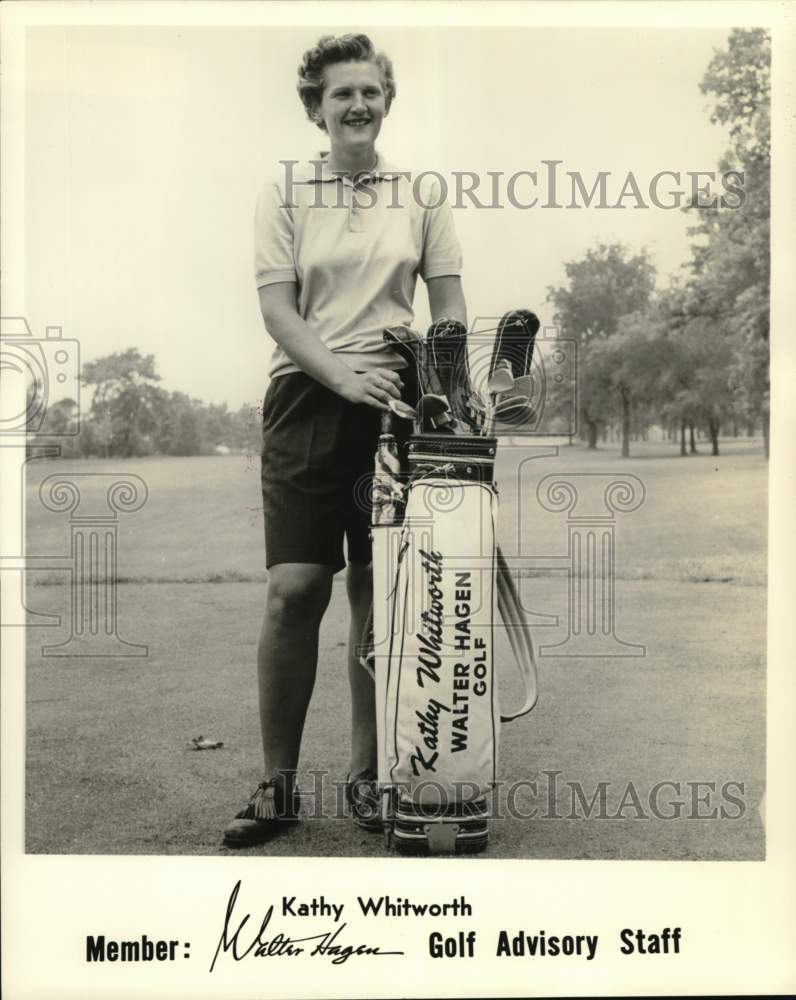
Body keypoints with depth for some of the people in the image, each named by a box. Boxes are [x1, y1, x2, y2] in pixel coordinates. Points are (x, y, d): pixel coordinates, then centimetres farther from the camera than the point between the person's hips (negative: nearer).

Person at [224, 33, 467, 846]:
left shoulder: (422, 193, 10)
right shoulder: (285, 192, 7)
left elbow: (449, 303, 10)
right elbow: (276, 306, -2)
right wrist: (343, 374, -17)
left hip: (392, 401, 1)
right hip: (306, 397, -1)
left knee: (378, 591, 4)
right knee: (293, 589, -7)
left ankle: (367, 773, 16)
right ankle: (277, 785, 4)